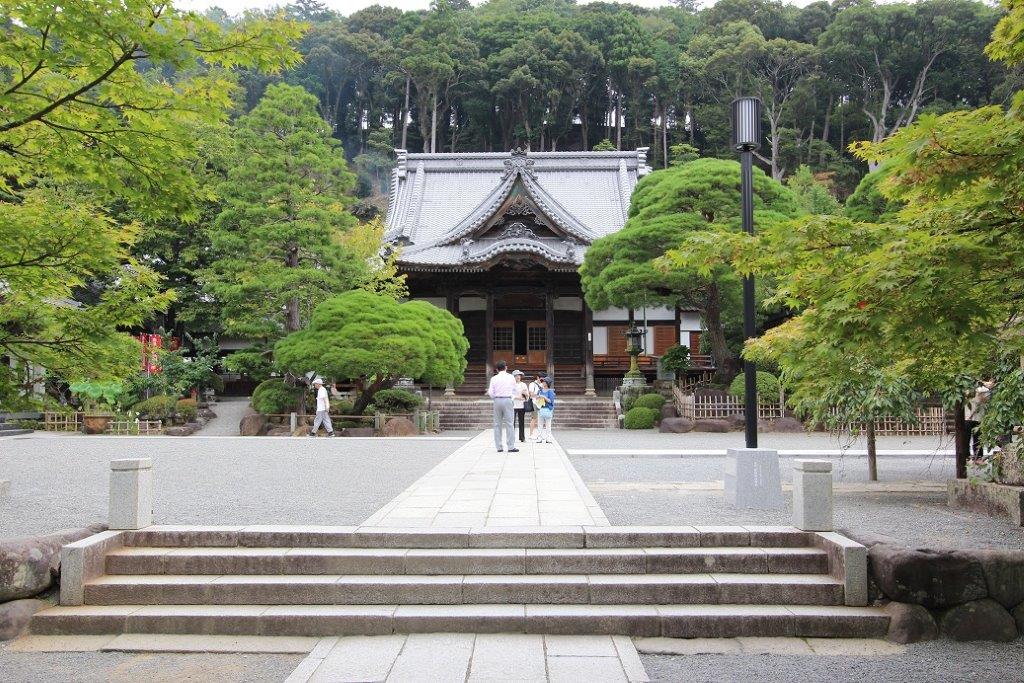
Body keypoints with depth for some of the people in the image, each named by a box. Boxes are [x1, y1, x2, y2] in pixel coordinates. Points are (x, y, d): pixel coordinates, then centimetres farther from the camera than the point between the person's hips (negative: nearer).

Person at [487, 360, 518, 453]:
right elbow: (514, 391, 9)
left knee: (497, 424, 8)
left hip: (497, 401, 1)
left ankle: (498, 447, 8)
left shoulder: (494, 378, 1)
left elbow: (491, 393, -1)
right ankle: (511, 447, -4)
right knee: (509, 424, -1)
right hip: (507, 400, -1)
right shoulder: (511, 377, 1)